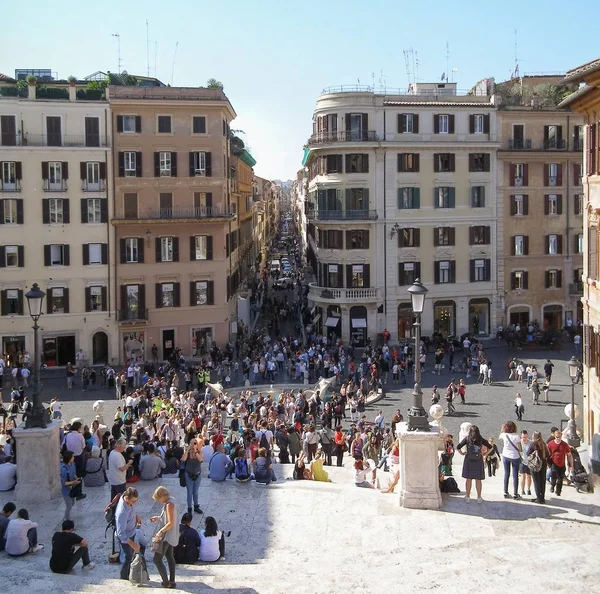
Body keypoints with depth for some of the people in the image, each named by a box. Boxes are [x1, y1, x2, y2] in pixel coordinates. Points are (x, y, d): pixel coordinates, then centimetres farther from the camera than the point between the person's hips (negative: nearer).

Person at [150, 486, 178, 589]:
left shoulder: (169, 504, -24)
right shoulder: (171, 501, 4)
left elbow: (171, 523, -28)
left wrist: (160, 531, -28)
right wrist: (158, 518, 8)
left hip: (168, 535, -10)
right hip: (171, 535, 10)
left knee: (157, 559, -3)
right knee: (170, 557, 20)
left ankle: (166, 582, 4)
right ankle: (172, 581, 27)